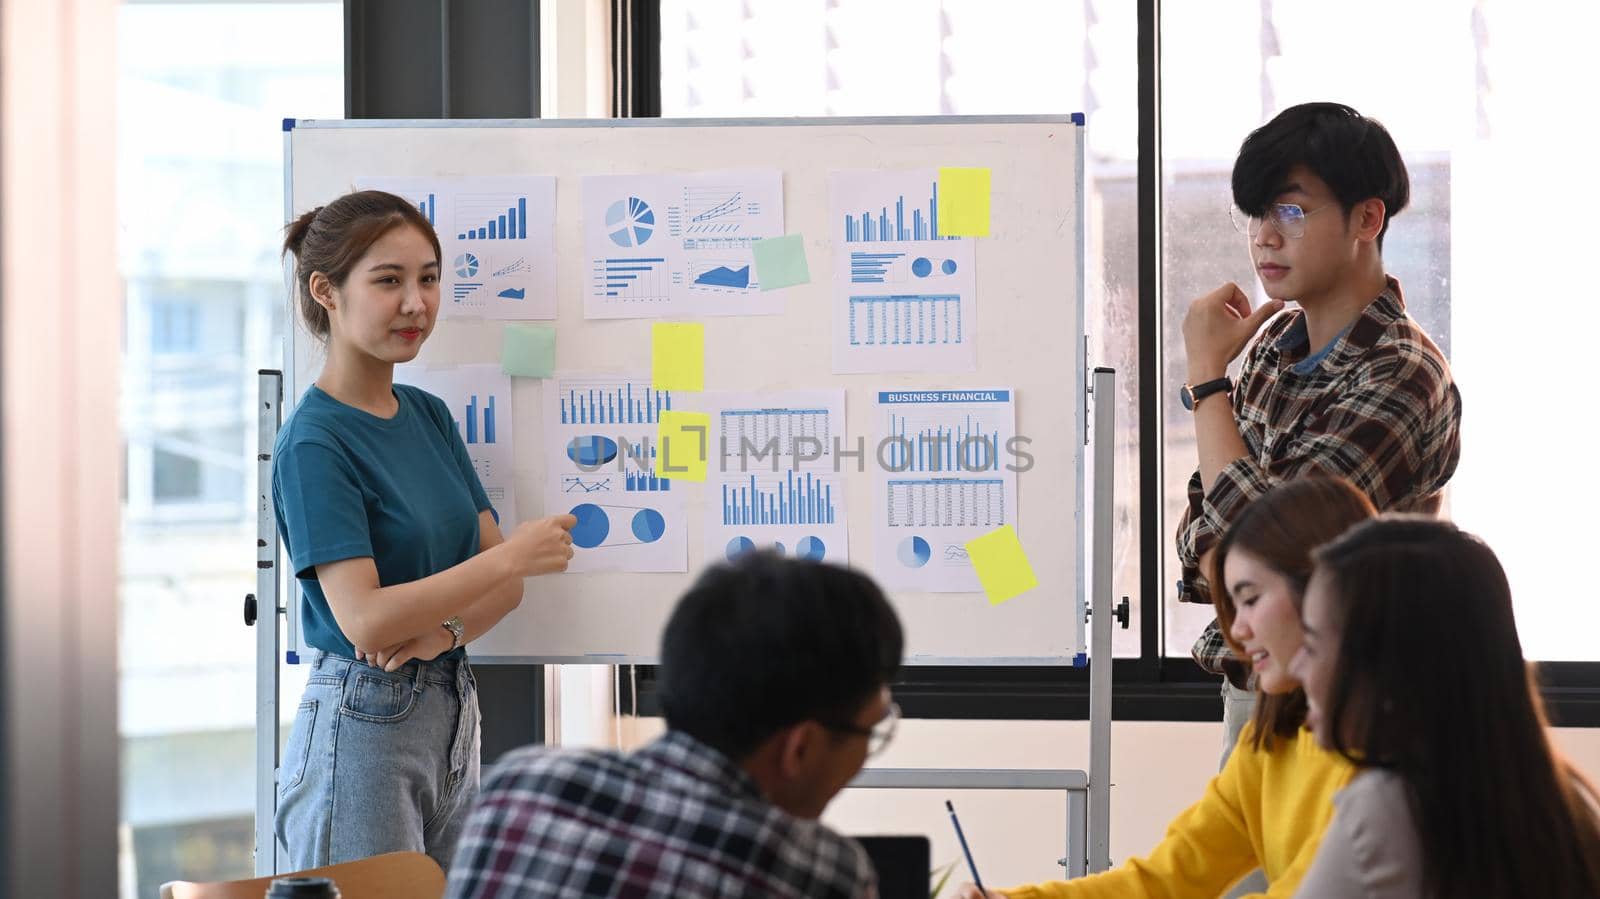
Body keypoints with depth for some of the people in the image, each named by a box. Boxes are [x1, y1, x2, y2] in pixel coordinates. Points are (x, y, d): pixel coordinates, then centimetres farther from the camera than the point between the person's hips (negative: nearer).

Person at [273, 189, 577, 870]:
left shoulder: (428, 415, 11)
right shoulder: (313, 443, -13)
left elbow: (502, 583, 8)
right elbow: (363, 618, -22)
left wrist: (443, 631, -13)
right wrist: (512, 555, -21)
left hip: (453, 718, 7)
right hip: (362, 730, -7)